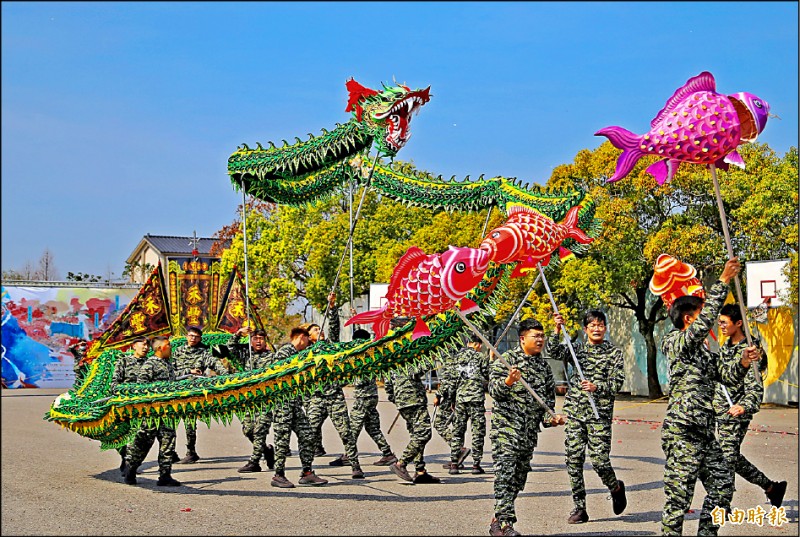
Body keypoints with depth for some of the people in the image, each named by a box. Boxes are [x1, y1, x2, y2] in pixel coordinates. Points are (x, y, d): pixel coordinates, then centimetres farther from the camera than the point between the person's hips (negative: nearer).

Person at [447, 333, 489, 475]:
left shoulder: (457, 357, 10)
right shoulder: (481, 357, -2)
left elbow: (452, 379, 12)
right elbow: (488, 378, 1)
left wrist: (451, 399, 20)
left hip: (460, 398, 4)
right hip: (476, 398, -4)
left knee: (457, 431, 8)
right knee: (478, 431, 2)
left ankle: (454, 463, 5)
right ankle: (476, 464, 1)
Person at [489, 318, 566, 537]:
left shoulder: (544, 366, 14)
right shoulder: (507, 359, -5)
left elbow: (548, 398, 23)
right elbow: (494, 389, -15)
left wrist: (550, 418, 5)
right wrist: (507, 382, -35)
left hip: (530, 432, 7)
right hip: (506, 427, -7)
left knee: (519, 478, 9)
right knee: (505, 475, -14)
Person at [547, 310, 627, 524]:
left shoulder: (614, 353, 5)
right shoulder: (577, 350, 13)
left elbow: (617, 383, -2)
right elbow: (553, 352, -2)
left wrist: (596, 387, -18)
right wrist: (557, 330, -13)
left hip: (600, 414, -3)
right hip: (574, 412, 3)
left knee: (599, 460, -10)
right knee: (573, 460, 0)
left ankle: (616, 488, 23)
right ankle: (579, 508, 8)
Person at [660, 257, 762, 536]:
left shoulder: (704, 352, 19)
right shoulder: (675, 343, -7)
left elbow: (727, 374, 16)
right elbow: (705, 321, -21)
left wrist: (743, 363, -6)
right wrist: (723, 281, -20)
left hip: (705, 432, 9)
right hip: (682, 432, -9)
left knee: (722, 485, 12)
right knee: (679, 494, -5)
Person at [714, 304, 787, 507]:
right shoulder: (725, 348, 12)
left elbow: (755, 387, -22)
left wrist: (745, 407, -37)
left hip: (735, 416, -9)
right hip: (720, 414, 9)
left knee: (727, 458, -8)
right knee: (734, 458, 14)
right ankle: (772, 487, 27)